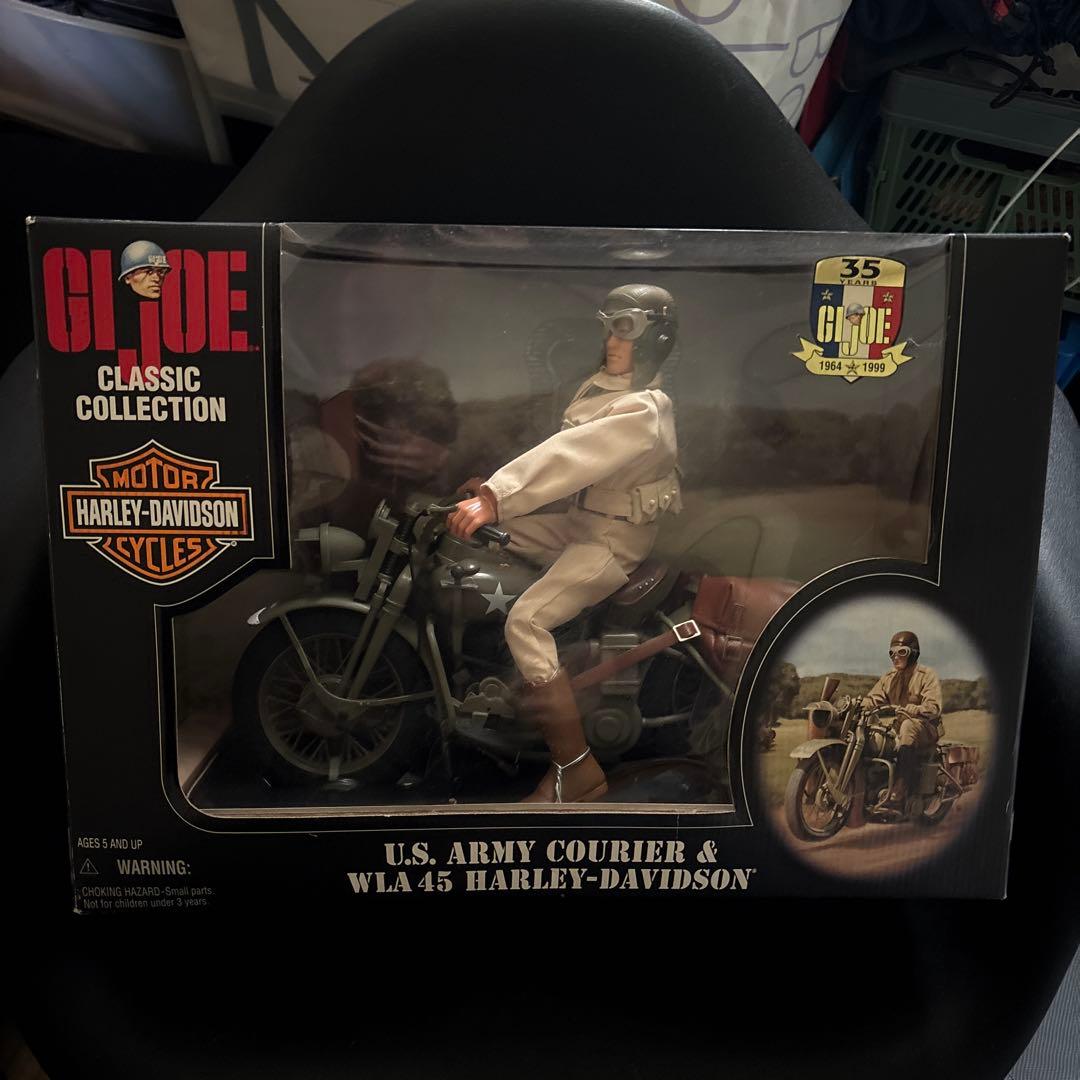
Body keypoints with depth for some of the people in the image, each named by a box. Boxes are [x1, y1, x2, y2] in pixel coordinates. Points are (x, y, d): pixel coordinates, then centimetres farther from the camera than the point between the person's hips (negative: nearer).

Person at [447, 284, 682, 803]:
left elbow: (575, 455, -33)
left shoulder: (645, 410, -20)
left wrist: (494, 499, -43)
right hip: (577, 522, 9)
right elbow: (561, 449, 11)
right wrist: (494, 484, 1)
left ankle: (577, 769, -17)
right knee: (477, 537, 5)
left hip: (615, 539, -9)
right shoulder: (599, 385, 11)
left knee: (526, 621, -27)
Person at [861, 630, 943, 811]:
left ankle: (897, 797, -47)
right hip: (898, 726, 6)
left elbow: (933, 708, -17)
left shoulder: (927, 675, -3)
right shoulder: (889, 677, 16)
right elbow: (873, 699, 6)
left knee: (908, 726, -40)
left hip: (927, 727, -6)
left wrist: (906, 710, -33)